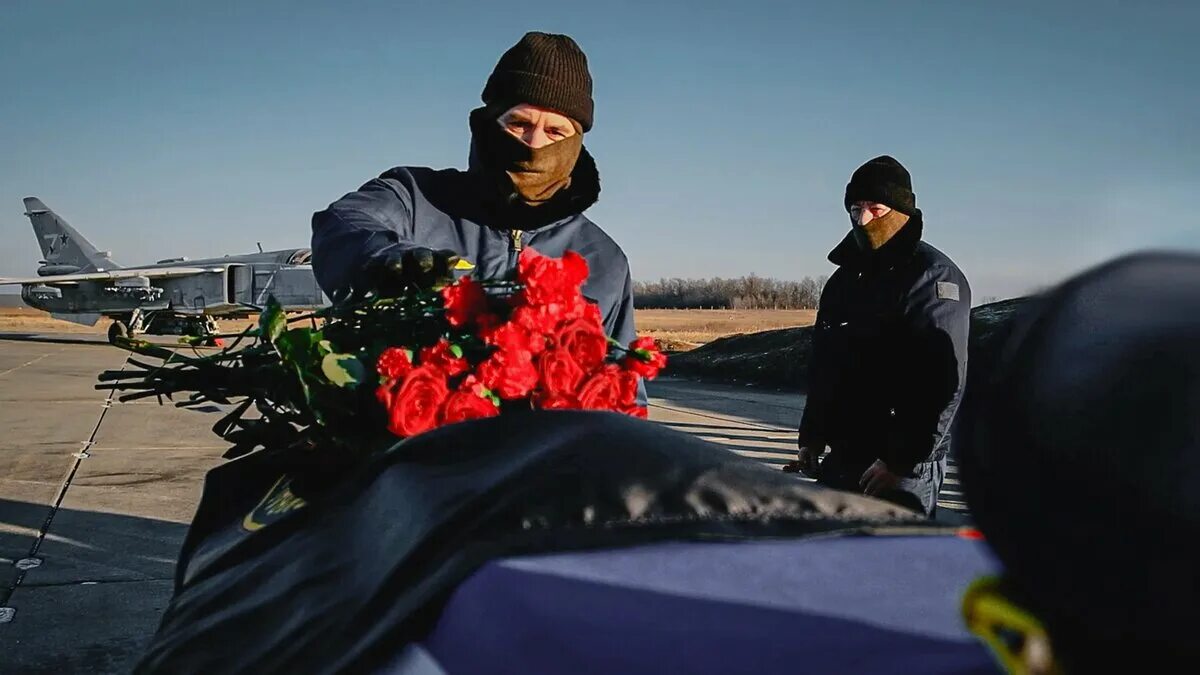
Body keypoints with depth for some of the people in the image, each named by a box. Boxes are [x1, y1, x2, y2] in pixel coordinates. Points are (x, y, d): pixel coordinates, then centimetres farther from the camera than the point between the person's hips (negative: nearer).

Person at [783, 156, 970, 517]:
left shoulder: (933, 277, -10)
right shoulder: (845, 278, 15)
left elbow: (945, 381, -18)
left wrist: (902, 460, -21)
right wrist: (811, 440, 15)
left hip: (904, 465, -8)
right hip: (843, 460, 8)